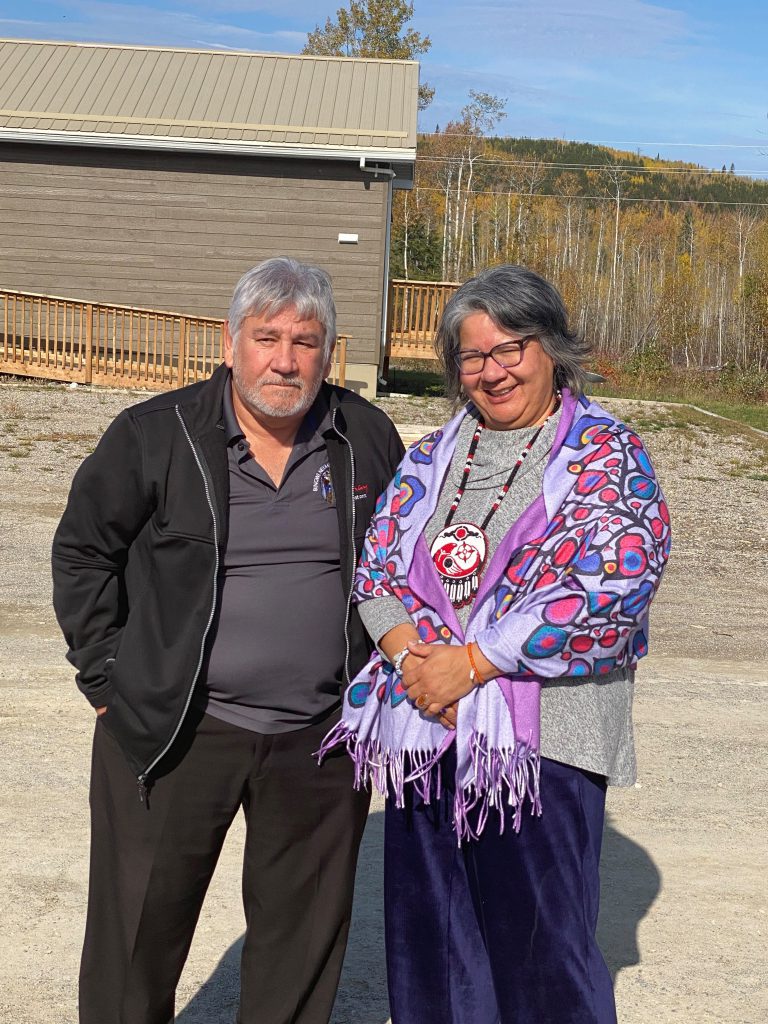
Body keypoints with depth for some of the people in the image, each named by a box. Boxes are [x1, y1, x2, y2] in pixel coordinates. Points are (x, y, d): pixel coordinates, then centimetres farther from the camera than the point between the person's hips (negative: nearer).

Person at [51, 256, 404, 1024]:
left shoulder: (368, 439, 2)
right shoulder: (155, 435, -7)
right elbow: (82, 553, 1)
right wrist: (109, 679, -3)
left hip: (322, 737, 3)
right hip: (174, 731, -2)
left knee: (304, 934, 16)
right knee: (137, 930, 9)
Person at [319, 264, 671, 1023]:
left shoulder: (605, 454, -2)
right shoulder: (435, 455, 14)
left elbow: (611, 584, -14)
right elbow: (376, 559, 9)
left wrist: (470, 663, -15)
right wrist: (412, 655, -11)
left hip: (543, 735, -5)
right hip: (423, 728, 5)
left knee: (539, 942, 1)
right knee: (427, 937, 13)